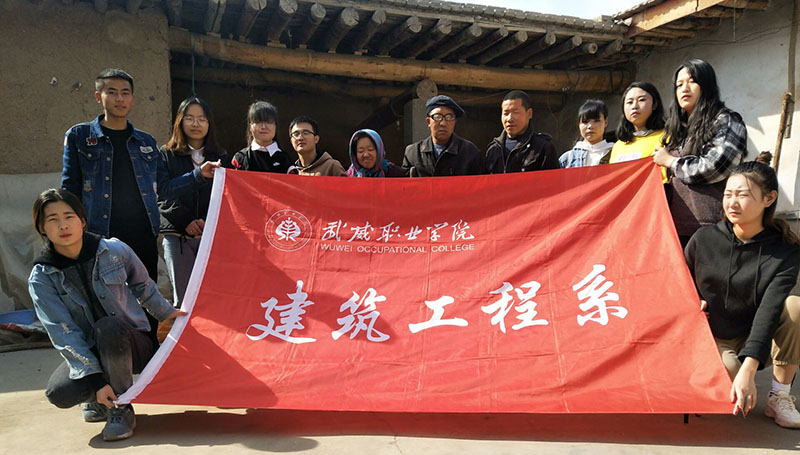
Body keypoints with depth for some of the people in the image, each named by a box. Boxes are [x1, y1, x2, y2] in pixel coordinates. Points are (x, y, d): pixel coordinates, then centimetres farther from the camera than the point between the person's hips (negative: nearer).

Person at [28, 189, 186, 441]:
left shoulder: (114, 250, -9)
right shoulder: (41, 279, -9)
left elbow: (142, 286, 11)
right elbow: (63, 334, -14)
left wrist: (166, 313, 15)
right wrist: (96, 380, -22)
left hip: (132, 345, -1)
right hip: (88, 352, 1)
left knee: (107, 327, -35)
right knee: (59, 392, -28)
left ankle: (121, 406, -14)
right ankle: (99, 398, 9)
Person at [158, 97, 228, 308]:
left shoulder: (221, 158, 15)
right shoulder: (167, 155, 11)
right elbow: (162, 196, 0)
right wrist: (186, 221, -14)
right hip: (177, 236, -1)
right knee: (183, 299, -3)